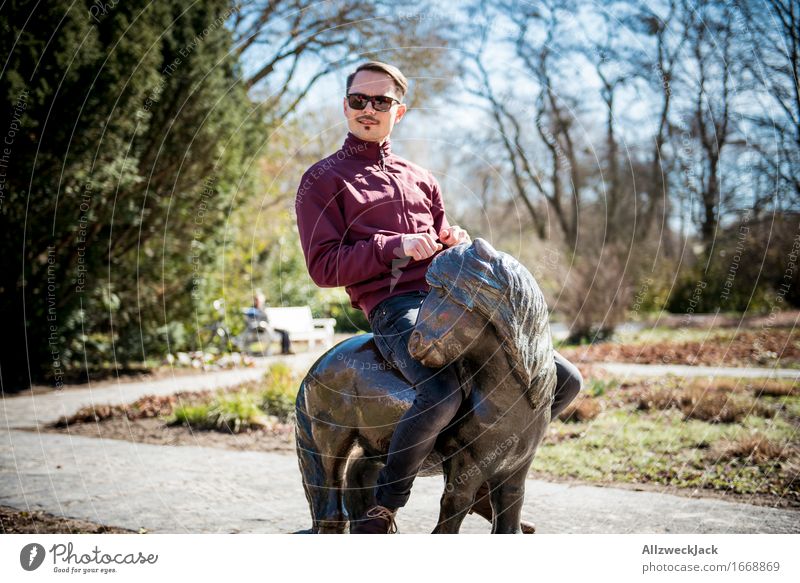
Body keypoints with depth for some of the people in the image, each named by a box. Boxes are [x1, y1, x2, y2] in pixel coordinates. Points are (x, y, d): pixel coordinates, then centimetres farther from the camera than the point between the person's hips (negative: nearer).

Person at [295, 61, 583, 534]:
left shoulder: (420, 179, 26)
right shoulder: (323, 181, 9)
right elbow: (324, 266, -2)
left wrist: (458, 243, 5)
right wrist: (395, 247, -14)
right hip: (395, 308, -6)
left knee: (564, 381, -1)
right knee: (443, 392, -38)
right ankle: (381, 509, -16)